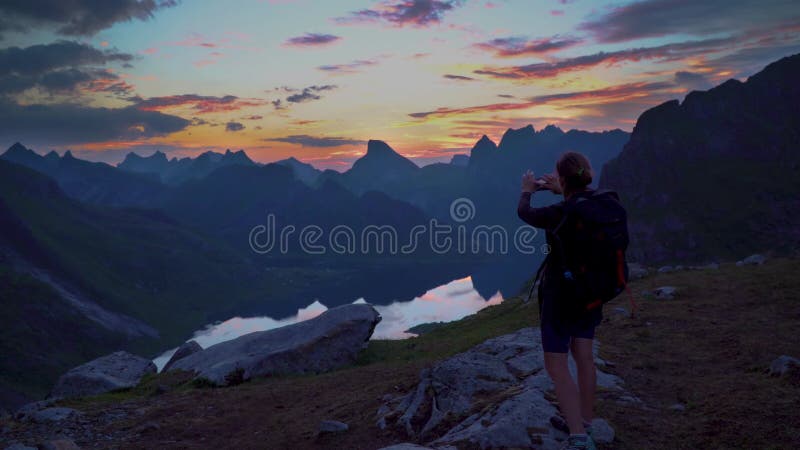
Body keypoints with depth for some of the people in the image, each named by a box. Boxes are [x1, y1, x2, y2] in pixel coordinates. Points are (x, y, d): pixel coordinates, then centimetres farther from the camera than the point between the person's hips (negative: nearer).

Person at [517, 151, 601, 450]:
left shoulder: (559, 214, -25)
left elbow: (524, 213, -6)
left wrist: (527, 191, 14)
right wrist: (560, 192, 29)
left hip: (560, 294, -7)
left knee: (556, 366, 2)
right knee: (583, 357, 20)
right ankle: (585, 422, 35)